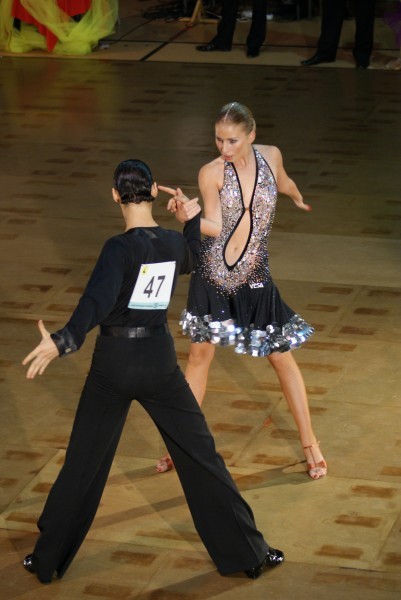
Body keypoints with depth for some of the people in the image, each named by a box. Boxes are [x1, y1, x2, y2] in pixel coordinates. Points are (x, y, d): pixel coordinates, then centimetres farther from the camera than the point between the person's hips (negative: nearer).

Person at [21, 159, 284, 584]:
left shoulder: (120, 248, -16)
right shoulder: (175, 243, 0)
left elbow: (97, 302, -32)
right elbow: (192, 259, 26)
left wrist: (61, 342, -42)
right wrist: (193, 218, 33)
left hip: (114, 364, -3)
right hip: (159, 360, 3)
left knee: (85, 463, 7)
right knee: (200, 455, 11)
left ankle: (47, 560, 17)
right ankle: (246, 552, 16)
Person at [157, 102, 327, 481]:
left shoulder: (270, 156, -3)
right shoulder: (211, 173, -11)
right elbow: (214, 225, -21)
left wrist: (299, 200, 41)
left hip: (254, 279, 2)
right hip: (212, 276, -1)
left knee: (282, 357, 7)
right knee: (200, 354, 7)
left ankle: (309, 442, 20)